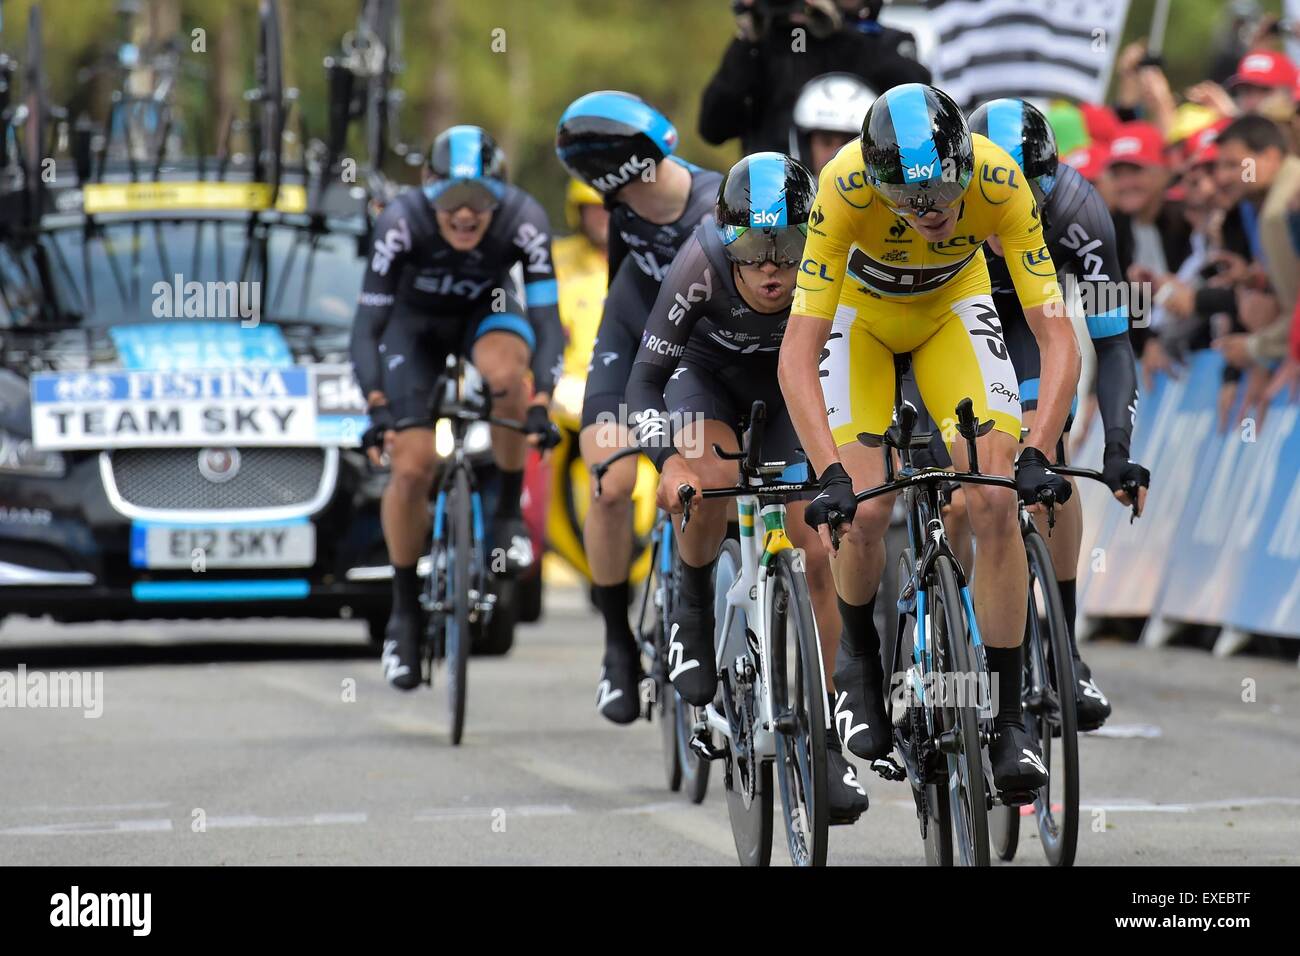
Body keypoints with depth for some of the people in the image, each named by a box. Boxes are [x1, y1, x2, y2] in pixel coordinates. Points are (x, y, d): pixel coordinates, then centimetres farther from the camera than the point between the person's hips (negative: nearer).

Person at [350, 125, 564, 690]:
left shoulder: (524, 220, -32)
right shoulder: (402, 221, -33)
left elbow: (546, 320, -32)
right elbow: (367, 327, -31)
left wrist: (540, 404, -45)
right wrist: (377, 409, -43)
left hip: (486, 313, 0)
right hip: (415, 323, 0)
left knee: (506, 369, -36)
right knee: (411, 468, -12)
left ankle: (509, 513, -16)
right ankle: (404, 611, 7)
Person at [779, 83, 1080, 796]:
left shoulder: (999, 182, -34)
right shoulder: (846, 187, -38)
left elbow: (1057, 339, -32)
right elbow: (796, 359, -38)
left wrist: (1037, 455, -46)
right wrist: (830, 474, -50)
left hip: (954, 304, 1)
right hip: (860, 309, -1)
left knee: (996, 501, -16)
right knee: (865, 512, -17)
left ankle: (1008, 720, -7)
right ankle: (859, 652, 15)